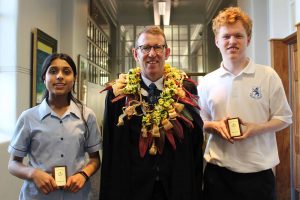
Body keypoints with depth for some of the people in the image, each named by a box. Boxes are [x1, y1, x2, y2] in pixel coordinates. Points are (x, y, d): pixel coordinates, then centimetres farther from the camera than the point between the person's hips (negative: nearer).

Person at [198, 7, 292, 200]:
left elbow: (284, 118, 2)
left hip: (259, 171, -1)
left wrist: (257, 128, -15)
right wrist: (214, 125, -11)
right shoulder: (207, 82, 2)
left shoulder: (268, 76, -3)